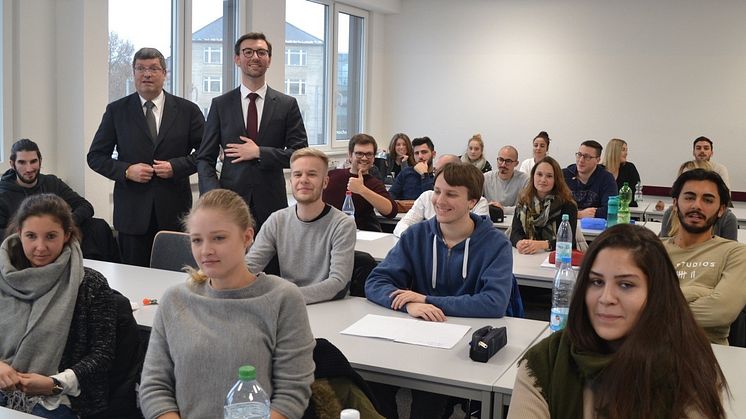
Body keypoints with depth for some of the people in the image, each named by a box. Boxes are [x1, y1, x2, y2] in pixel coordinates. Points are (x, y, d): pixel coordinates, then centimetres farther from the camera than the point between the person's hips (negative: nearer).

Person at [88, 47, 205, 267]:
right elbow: (95, 156, 8)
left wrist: (176, 166, -9)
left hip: (174, 210, 0)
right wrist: (126, 171, -8)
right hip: (133, 211, 1)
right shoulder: (117, 111, 6)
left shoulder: (187, 110, 5)